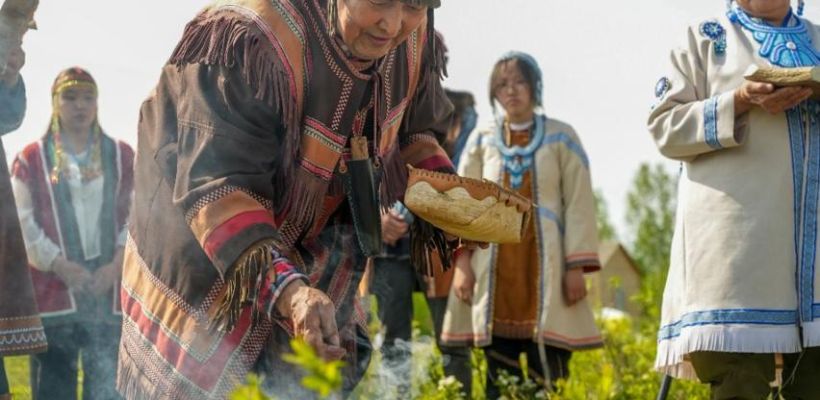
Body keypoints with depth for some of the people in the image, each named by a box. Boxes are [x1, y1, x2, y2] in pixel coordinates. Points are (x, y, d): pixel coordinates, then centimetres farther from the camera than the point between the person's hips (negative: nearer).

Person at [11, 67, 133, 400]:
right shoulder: (31, 160, 8)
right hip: (52, 292, -1)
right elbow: (23, 223, 0)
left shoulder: (122, 157, 13)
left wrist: (116, 264, -8)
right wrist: (61, 266, -11)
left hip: (110, 288, 1)